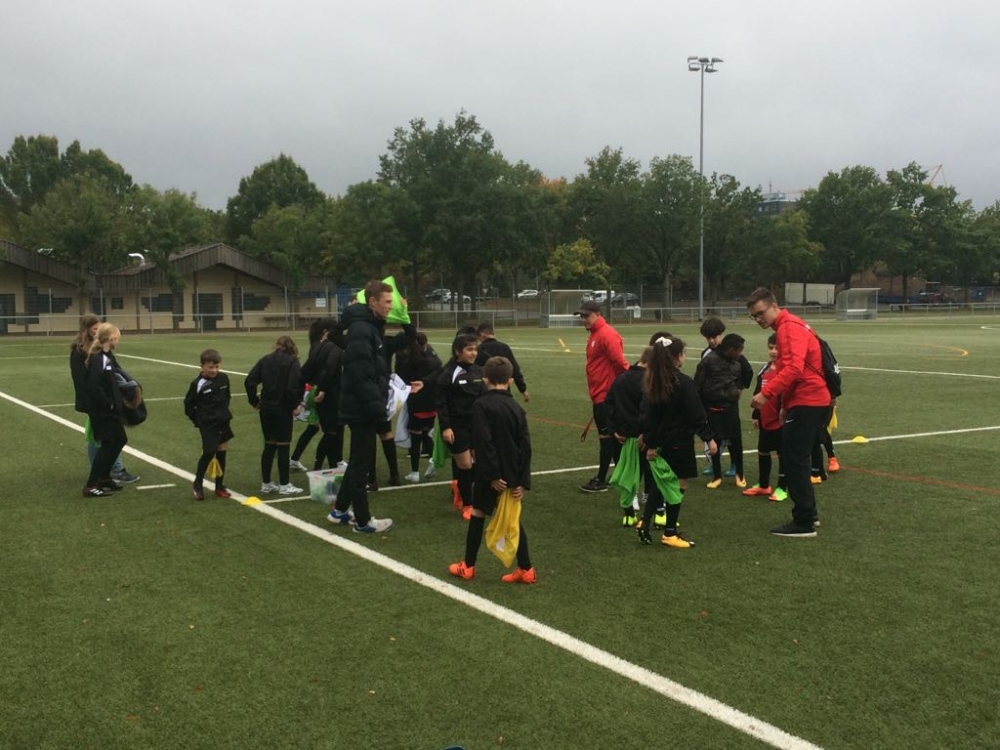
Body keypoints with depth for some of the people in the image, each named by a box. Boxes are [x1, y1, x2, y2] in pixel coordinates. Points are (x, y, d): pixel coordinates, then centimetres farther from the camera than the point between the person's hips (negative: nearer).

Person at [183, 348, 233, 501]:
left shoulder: (224, 378, -1)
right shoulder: (198, 384, -13)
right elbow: (188, 404, -3)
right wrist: (198, 420, -2)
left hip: (223, 422, 5)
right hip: (208, 425, -5)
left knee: (221, 453, 8)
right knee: (209, 453, -9)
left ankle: (219, 487, 18)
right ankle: (197, 484, 13)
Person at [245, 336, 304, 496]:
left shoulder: (265, 360, 7)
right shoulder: (292, 362, -8)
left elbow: (249, 381, 2)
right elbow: (293, 387, -19)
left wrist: (255, 401, 10)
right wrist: (295, 405, -7)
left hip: (266, 409, 5)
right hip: (283, 410, -5)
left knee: (269, 445, 14)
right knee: (283, 446, 2)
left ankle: (266, 483, 19)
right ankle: (284, 485, 7)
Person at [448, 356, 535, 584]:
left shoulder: (481, 405, -11)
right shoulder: (516, 408, 3)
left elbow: (484, 443, -20)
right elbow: (526, 446, 0)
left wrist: (492, 474, -16)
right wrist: (523, 480, 0)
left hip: (492, 473, -5)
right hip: (513, 474, 5)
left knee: (477, 514, 10)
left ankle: (468, 566, 19)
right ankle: (526, 569, 15)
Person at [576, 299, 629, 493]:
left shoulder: (607, 335, -17)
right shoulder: (594, 335, 14)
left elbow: (620, 362, -22)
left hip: (606, 396, -10)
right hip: (600, 395, 10)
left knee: (606, 436, -3)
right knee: (611, 436, 15)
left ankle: (601, 480, 3)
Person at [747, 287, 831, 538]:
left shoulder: (789, 327, -14)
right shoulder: (789, 326, 17)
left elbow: (794, 368, -27)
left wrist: (766, 393, -28)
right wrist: (783, 401, 10)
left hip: (806, 402, -10)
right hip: (808, 401, 10)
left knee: (794, 461, -7)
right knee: (796, 460, 17)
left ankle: (804, 523, -2)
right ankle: (808, 514, 25)